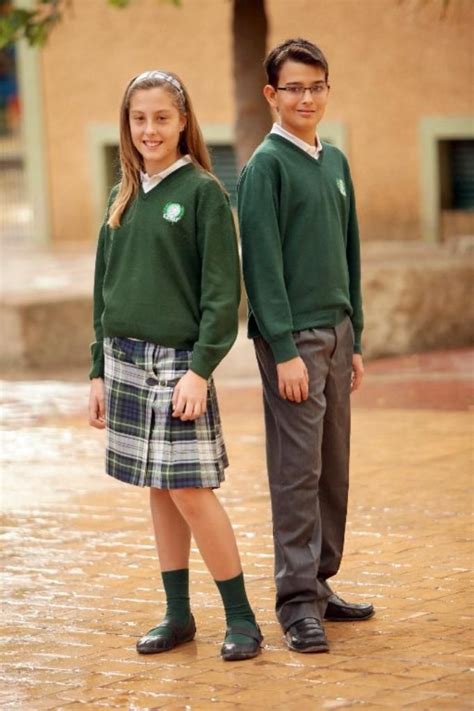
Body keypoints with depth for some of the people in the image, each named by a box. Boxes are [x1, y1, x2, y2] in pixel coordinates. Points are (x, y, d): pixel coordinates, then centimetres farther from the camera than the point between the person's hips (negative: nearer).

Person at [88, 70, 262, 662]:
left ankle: (241, 618, 1)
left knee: (190, 492, -9)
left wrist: (201, 369, -18)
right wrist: (99, 371, 11)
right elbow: (105, 290, 16)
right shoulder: (124, 197, 12)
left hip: (179, 361, -6)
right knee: (159, 492, 10)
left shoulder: (202, 192, -7)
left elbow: (222, 291, -11)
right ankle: (178, 616, 17)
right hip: (126, 360, 6)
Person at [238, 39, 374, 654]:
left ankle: (320, 585, 17)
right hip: (293, 335, -7)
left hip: (336, 332, 7)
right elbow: (262, 264, -12)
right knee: (297, 471, -6)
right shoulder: (265, 166, -7)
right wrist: (285, 350, -16)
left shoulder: (335, 163, 15)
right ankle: (298, 603, -3)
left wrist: (354, 341, 16)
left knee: (333, 470, 9)